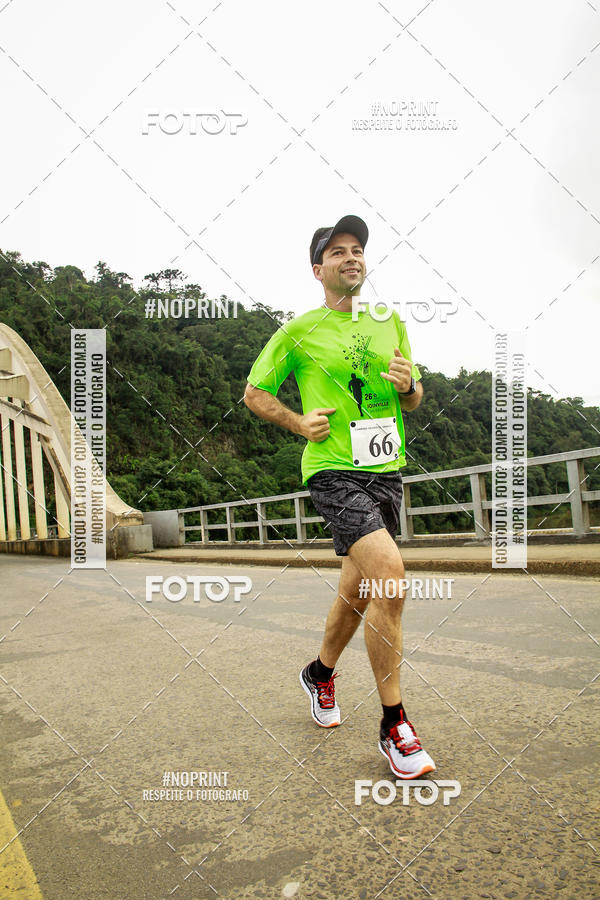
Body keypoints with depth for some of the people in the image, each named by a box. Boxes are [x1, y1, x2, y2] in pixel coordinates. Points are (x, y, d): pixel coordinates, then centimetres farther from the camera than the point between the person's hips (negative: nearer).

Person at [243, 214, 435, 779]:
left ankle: (320, 673, 40)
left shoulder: (390, 323, 14)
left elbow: (413, 403, 19)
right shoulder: (298, 331, 1)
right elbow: (254, 393, 10)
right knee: (389, 575, -23)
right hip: (334, 471, -6)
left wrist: (409, 384, -4)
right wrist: (300, 423, -6)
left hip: (386, 469, 6)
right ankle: (394, 727, -8)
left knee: (357, 592, 12)